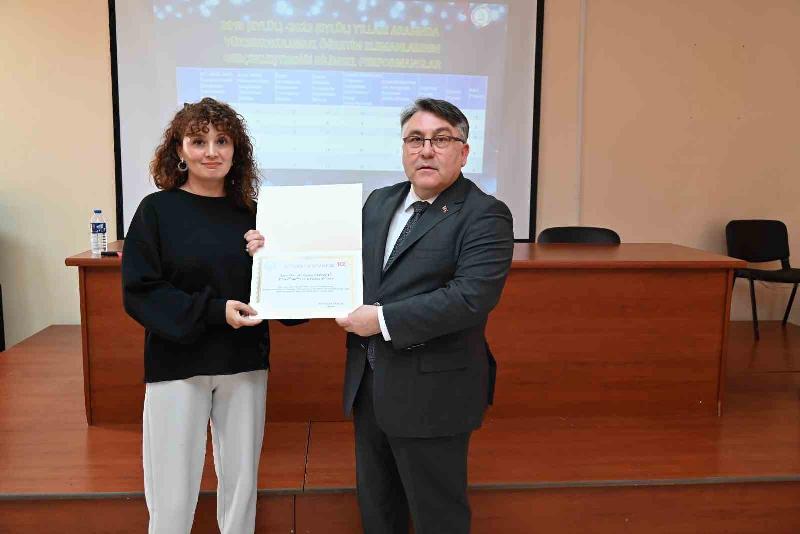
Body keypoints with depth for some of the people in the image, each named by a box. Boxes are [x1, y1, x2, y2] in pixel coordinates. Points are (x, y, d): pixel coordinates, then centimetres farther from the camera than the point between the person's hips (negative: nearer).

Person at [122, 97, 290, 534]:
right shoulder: (157, 210, -4)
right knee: (173, 495, 4)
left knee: (241, 483, 12)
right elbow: (138, 292, -9)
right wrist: (213, 310, -19)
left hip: (245, 364, 3)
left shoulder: (249, 213, 4)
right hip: (177, 366, -3)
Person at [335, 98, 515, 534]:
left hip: (432, 394, -7)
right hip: (368, 385, 7)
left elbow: (471, 297, -25)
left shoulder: (485, 216, -14)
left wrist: (384, 320, -22)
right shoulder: (379, 202, 9)